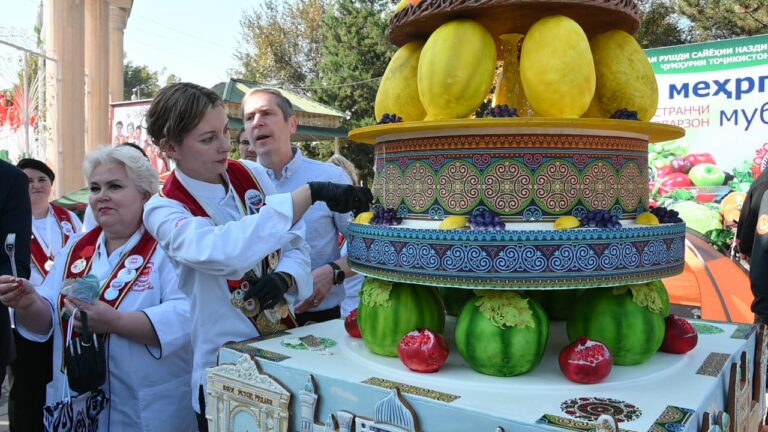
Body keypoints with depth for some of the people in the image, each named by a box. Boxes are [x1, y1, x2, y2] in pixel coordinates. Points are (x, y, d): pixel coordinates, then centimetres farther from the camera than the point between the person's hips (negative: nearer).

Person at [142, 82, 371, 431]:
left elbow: (295, 245, 6)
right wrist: (311, 193, -41)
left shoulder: (252, 175, -1)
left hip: (284, 346, 4)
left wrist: (284, 277, -17)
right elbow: (223, 251, -36)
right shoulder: (164, 210, -14)